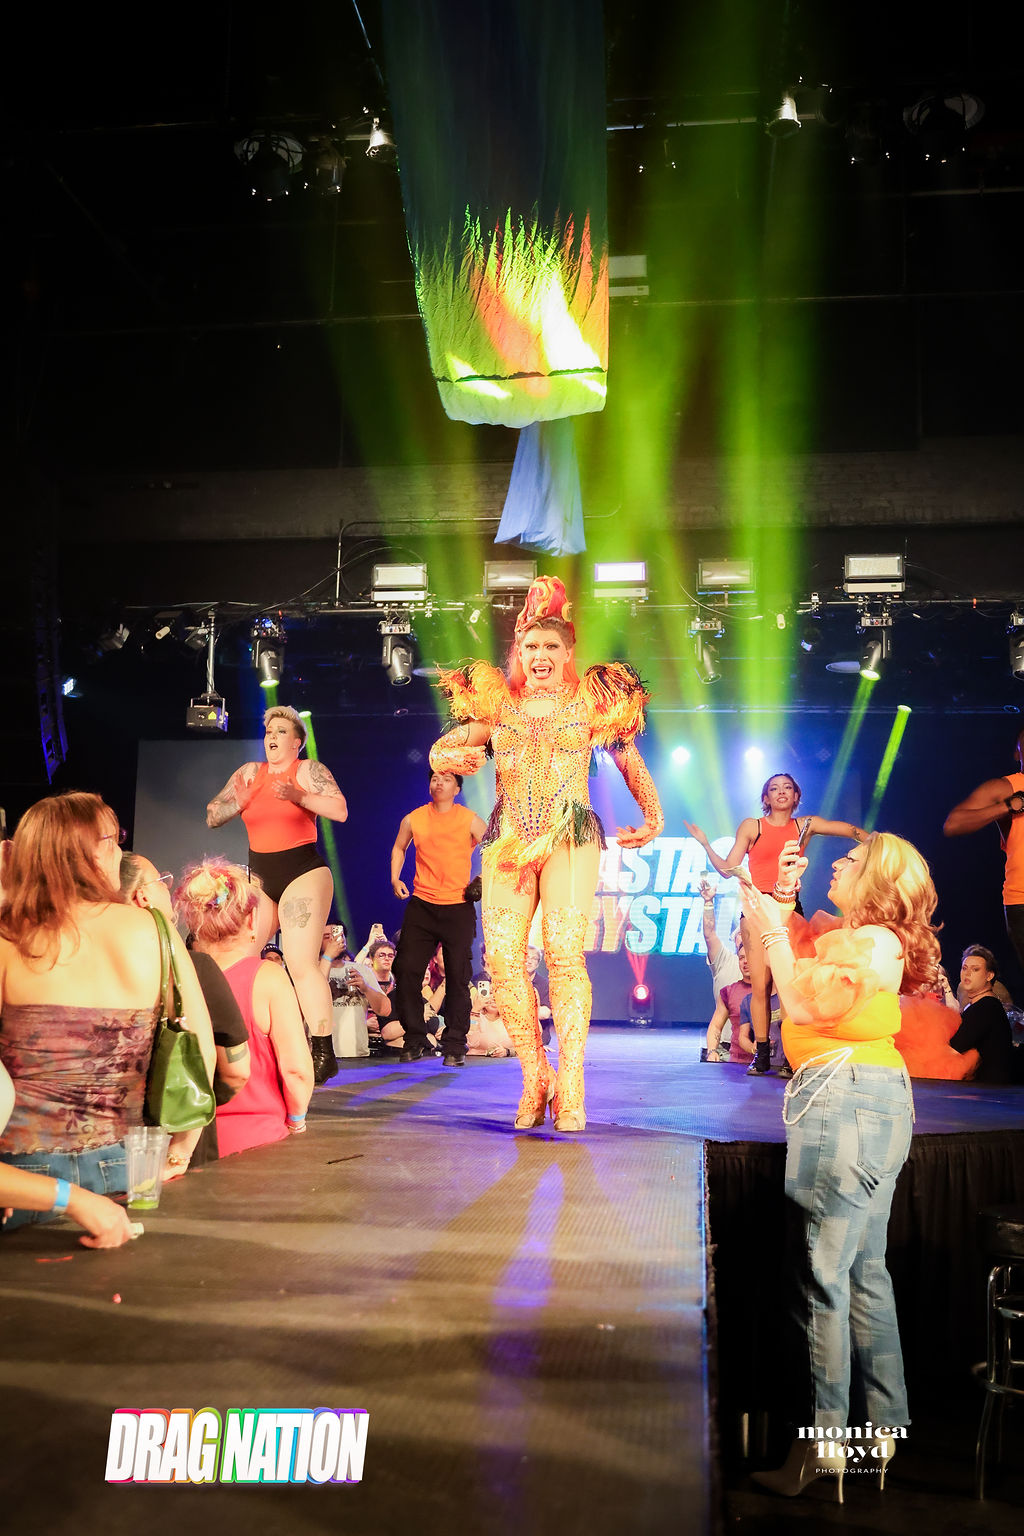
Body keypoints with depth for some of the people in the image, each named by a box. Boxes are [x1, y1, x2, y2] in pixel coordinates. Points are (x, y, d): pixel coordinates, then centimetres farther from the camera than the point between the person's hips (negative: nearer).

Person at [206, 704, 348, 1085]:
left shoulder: (308, 770, -2)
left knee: (300, 962, -14)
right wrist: (236, 804, -13)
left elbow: (340, 810, -15)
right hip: (259, 878, 6)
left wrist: (297, 796, -26)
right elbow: (212, 816, 8)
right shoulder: (249, 772, 11)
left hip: (304, 874, -6)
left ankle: (323, 1053, -10)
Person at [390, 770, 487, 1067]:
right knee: (406, 970, -4)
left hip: (458, 907, -2)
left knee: (458, 976, -3)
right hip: (421, 906, 2)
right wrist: (395, 879, 10)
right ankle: (415, 1040, 9)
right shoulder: (413, 819, 5)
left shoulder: (470, 820, -1)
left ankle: (455, 1046, 7)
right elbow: (399, 848, 24)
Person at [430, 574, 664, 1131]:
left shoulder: (593, 702, 11)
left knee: (565, 953, -16)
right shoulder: (496, 703, 14)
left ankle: (570, 1089, -12)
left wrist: (653, 820, 14)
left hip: (570, 836, -2)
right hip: (509, 838, 3)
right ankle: (534, 1079, 3)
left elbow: (631, 764, 21)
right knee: (502, 958, -10)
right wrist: (454, 758, -8)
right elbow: (438, 751, 16)